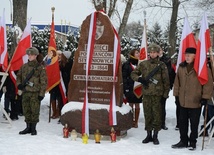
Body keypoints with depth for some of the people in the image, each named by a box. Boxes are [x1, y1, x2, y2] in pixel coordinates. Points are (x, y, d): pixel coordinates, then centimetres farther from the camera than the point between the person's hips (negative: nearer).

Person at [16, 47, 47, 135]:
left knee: (35, 111, -4)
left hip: (35, 93, -5)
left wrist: (41, 94, -9)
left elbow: (43, 82, -4)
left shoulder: (40, 67, -3)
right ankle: (28, 127, 20)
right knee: (26, 111, 9)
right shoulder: (24, 66, 11)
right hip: (25, 92, 5)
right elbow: (18, 76, 22)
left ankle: (33, 128, 8)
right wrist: (19, 84, 2)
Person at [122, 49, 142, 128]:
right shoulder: (127, 64, -1)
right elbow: (124, 77, -3)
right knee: (131, 105, 2)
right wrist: (126, 88, -10)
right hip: (130, 88, -3)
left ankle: (136, 122, 13)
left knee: (137, 105, 6)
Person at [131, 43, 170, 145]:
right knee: (147, 114, 8)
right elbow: (133, 74, 13)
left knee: (157, 115, 1)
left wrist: (165, 94, -2)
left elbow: (166, 81, 3)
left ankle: (155, 136, 11)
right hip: (146, 94, 2)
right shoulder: (143, 64, 7)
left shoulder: (162, 65, 2)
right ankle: (149, 135, 19)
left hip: (157, 94, -2)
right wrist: (139, 79, -7)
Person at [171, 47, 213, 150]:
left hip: (196, 102, -5)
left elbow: (208, 83, -9)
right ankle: (183, 141, 24)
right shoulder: (181, 67, 7)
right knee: (182, 122, 12)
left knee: (194, 123, 6)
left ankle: (192, 142, 20)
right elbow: (177, 82, 15)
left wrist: (205, 97, -12)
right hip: (183, 101, 5)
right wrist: (176, 94, 12)